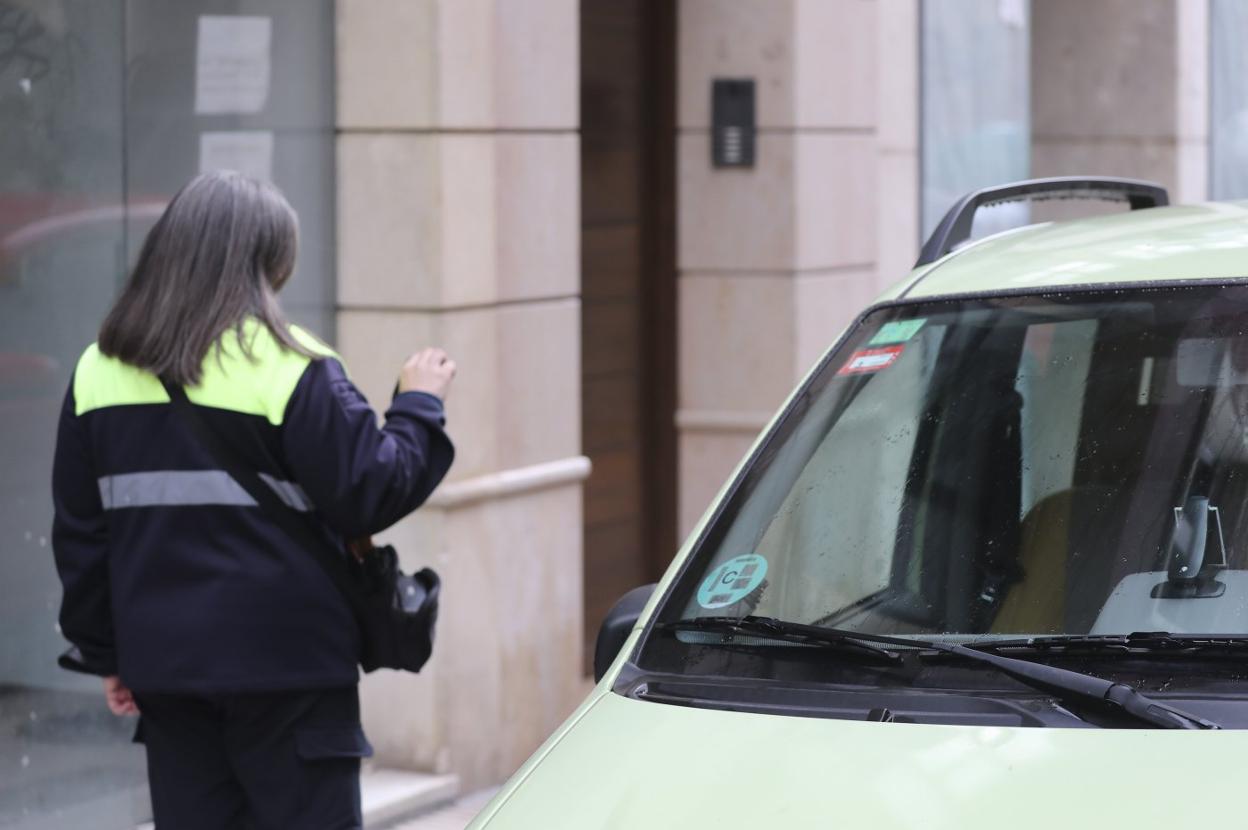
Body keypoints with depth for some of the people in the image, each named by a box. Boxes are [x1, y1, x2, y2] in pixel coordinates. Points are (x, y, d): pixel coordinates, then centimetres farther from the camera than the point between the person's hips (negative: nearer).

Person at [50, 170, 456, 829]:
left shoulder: (99, 372, 6)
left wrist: (105, 651, 18)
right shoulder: (292, 369, -12)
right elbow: (371, 492, -10)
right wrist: (418, 406, 6)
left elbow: (78, 531, 9)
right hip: (286, 662, -5)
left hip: (163, 663, 5)